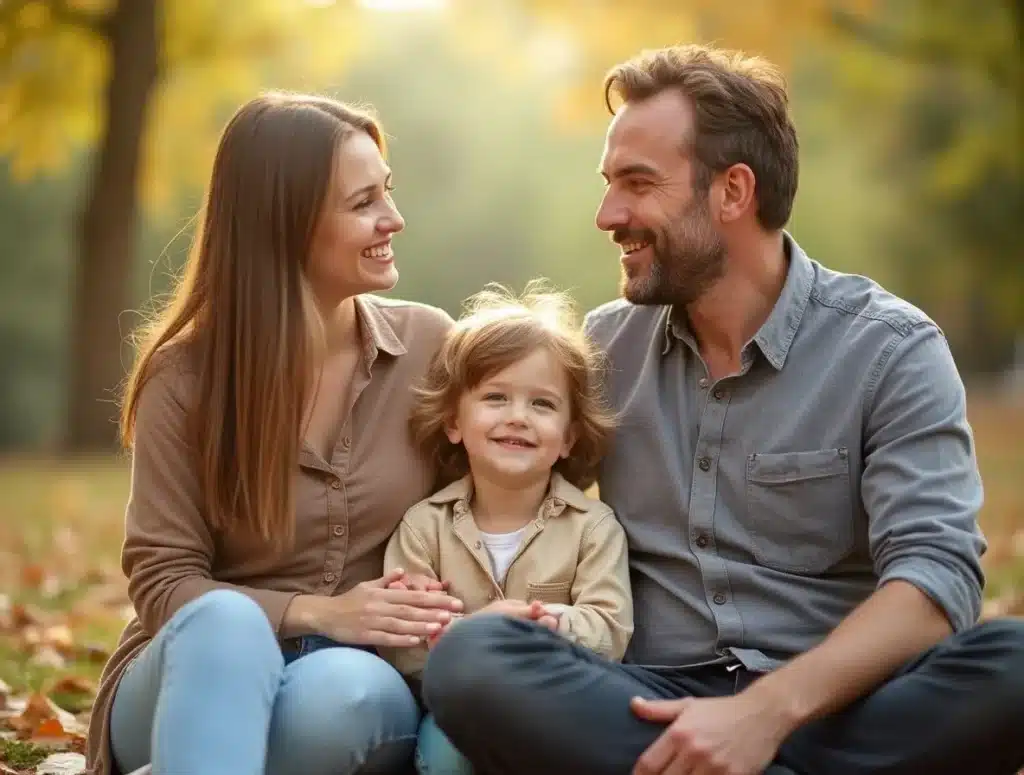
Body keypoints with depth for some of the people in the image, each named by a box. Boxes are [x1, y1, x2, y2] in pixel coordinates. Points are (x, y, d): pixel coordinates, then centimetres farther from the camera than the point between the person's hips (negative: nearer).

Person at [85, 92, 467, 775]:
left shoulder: (430, 346, 0)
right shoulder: (185, 376, -5)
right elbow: (163, 579, -6)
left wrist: (446, 616, -13)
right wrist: (317, 613, -21)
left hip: (359, 676, 1)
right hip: (201, 674, -1)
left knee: (344, 689, -37)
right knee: (223, 622, -38)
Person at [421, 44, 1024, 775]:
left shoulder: (891, 350, -2)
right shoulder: (603, 346, 10)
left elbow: (936, 574, -13)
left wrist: (769, 711, -29)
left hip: (830, 709, -2)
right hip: (649, 705, 3)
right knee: (470, 661, -29)